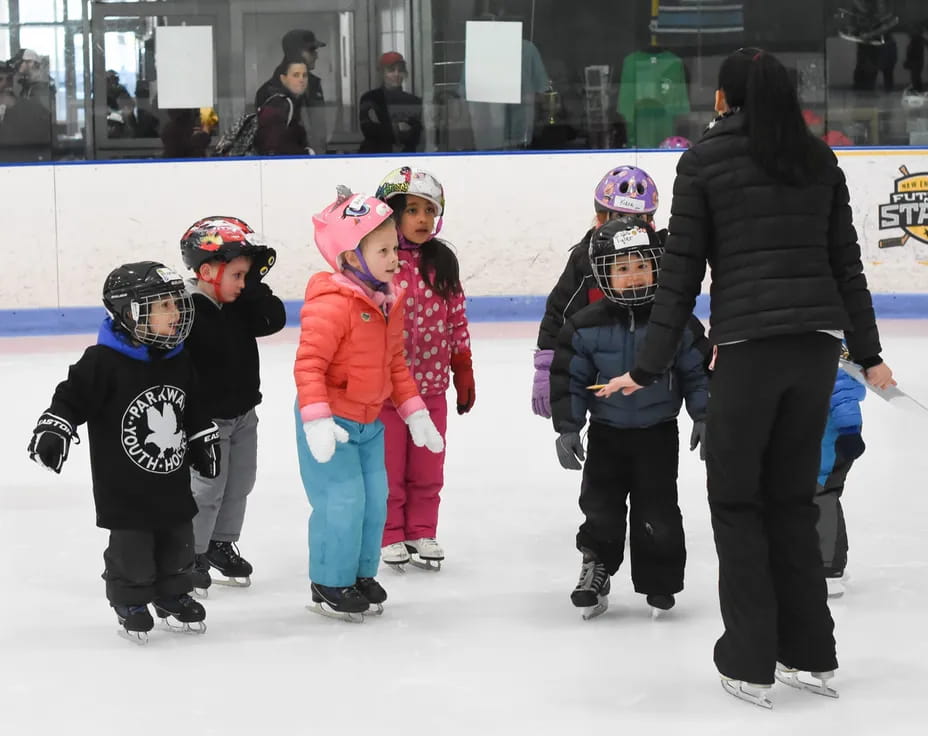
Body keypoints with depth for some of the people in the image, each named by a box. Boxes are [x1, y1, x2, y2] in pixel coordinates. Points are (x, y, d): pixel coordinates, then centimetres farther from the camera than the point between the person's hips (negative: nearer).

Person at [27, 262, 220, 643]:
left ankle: (172, 595, 35)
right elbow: (72, 397, -15)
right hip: (124, 488, -6)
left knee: (178, 544, 15)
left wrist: (204, 440, 17)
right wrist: (53, 429, -27)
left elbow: (196, 408, 15)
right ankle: (130, 604, 24)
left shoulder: (179, 361, 2)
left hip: (173, 483, 6)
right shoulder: (104, 361, -18)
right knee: (131, 551, 4)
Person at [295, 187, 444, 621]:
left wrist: (414, 411, 14)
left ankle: (360, 574, 26)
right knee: (342, 502, -9)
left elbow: (395, 364, 16)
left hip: (370, 421, 8)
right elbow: (308, 363, -25)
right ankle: (330, 585, 7)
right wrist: (316, 419, -33)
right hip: (332, 421, -8)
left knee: (374, 500, 10)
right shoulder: (332, 304, -22)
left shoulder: (389, 301, 6)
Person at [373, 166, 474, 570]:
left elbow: (457, 320, 9)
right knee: (389, 469, 8)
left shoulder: (443, 262, 3)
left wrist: (464, 373, 9)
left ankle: (422, 533, 24)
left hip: (432, 385, 4)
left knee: (428, 469, 11)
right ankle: (391, 535, 21)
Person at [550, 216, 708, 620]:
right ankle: (595, 570, 21)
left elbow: (698, 371, 0)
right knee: (601, 507, 5)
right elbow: (569, 378, -4)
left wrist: (703, 416, -2)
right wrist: (567, 427, -7)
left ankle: (659, 581, 16)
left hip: (658, 432, -1)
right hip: (607, 433, 1)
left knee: (657, 510, 3)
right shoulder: (587, 326, -9)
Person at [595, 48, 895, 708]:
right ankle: (811, 654, 19)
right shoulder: (820, 159, 11)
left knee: (738, 501, 8)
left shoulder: (704, 160, 0)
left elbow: (681, 275, -3)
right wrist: (868, 353, 21)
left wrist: (648, 369, 1)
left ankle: (750, 663, 7)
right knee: (793, 499, 16)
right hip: (819, 341, 4)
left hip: (748, 346, -4)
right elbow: (847, 264, 12)